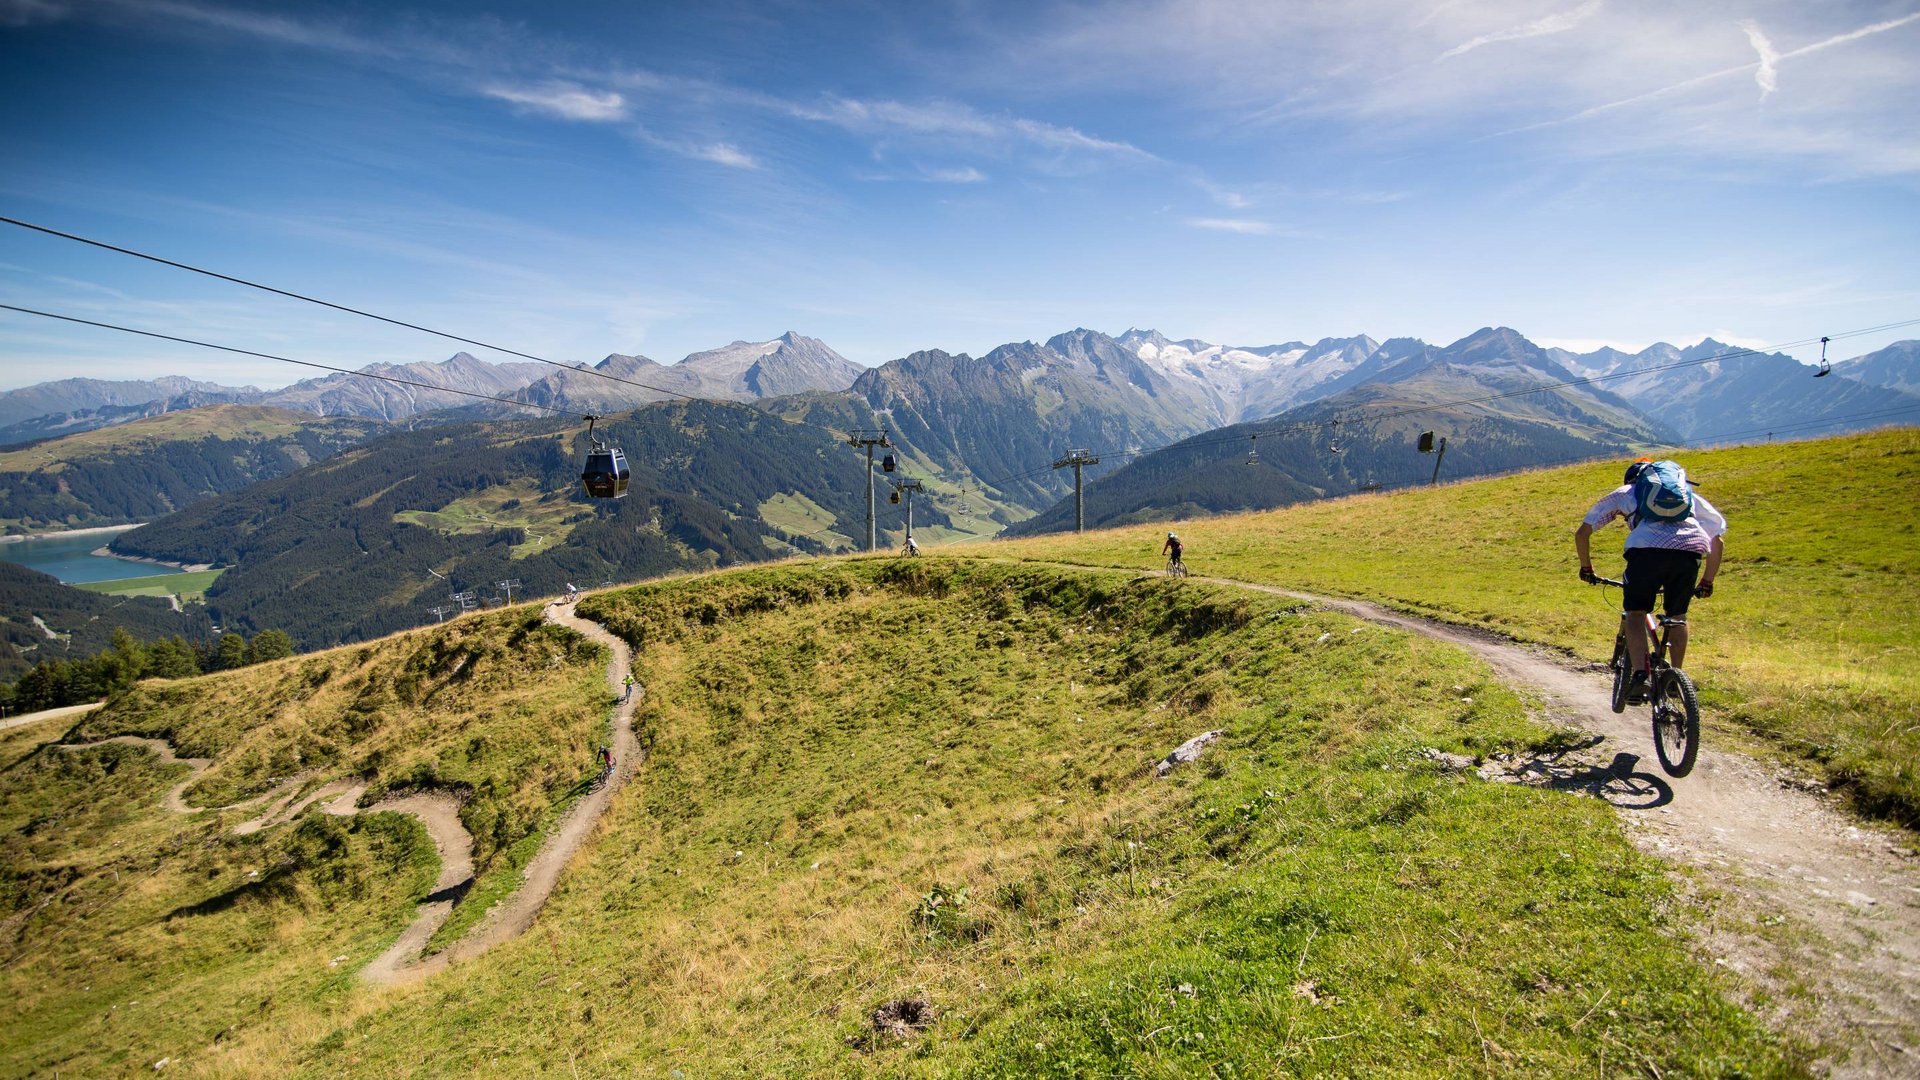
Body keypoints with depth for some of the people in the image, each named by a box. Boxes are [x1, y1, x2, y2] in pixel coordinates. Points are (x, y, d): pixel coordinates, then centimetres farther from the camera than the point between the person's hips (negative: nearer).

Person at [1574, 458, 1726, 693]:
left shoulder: (1623, 493, 31)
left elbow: (1581, 534, 26)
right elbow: (1717, 543, 37)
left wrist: (1586, 568, 39)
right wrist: (1707, 581, 47)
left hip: (1647, 548, -3)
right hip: (1691, 549, 3)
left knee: (1635, 612, 9)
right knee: (1677, 615, 24)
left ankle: (1640, 673, -9)